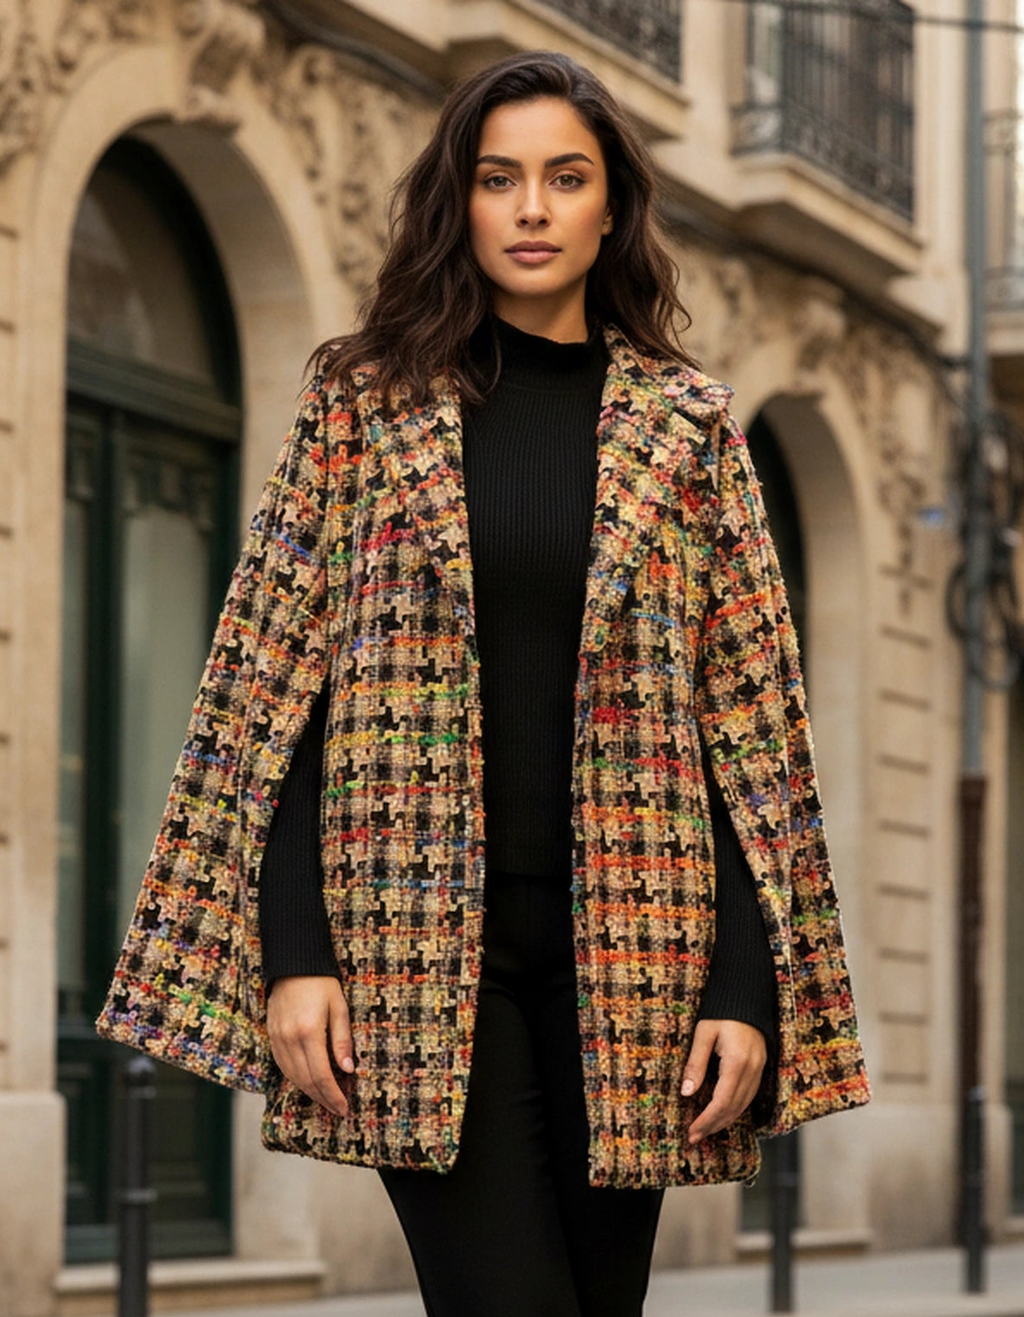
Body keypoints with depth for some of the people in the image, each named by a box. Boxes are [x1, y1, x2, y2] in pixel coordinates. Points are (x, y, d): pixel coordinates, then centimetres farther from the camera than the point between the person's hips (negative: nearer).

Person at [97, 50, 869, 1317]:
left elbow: (751, 724, 6)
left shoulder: (687, 426, 9)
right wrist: (293, 953, -7)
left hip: (624, 952, 2)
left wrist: (748, 991, -2)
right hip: (420, 948, -2)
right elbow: (274, 692, 2)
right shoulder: (367, 401, 6)